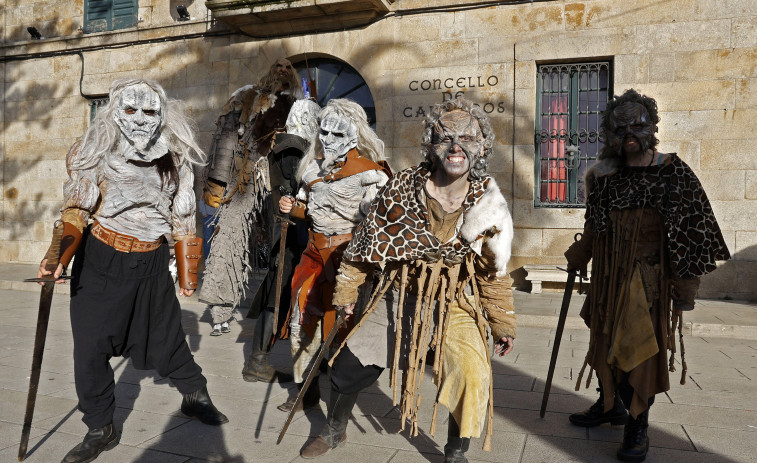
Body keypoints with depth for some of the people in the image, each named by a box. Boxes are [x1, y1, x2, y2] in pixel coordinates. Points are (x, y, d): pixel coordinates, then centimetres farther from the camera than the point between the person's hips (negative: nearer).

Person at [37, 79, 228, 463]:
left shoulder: (175, 160, 0)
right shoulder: (97, 155, -8)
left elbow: (182, 220, 8)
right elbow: (77, 209, -9)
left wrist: (187, 274, 10)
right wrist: (60, 251, -28)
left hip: (152, 262, 1)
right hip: (101, 261, -1)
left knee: (164, 337, 9)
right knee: (90, 347, -1)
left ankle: (196, 395, 35)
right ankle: (101, 430, 19)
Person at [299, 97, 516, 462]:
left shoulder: (488, 205, -11)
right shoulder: (401, 188, -13)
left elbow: (493, 272, 0)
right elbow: (367, 241, -3)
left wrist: (502, 323, 2)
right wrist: (346, 291, 3)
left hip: (454, 306, 0)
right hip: (397, 298, 1)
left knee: (473, 376, -19)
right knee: (349, 365, 7)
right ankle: (334, 431, 39)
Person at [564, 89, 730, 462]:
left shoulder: (672, 172, -6)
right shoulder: (605, 177, 6)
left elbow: (690, 231, -9)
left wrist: (685, 285, -12)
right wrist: (578, 258, 18)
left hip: (647, 277, -4)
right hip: (607, 275, 5)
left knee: (641, 346, -2)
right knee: (605, 340, 13)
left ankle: (638, 426, 12)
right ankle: (609, 404, 33)